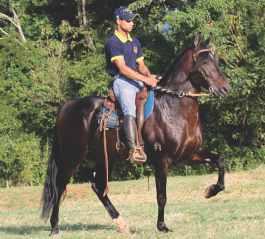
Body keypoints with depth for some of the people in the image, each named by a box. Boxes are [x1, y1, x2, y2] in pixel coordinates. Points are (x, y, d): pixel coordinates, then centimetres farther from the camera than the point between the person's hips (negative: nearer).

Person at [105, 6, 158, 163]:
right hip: (122, 81, -8)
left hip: (137, 80, 8)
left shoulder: (135, 42, 18)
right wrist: (145, 79, -20)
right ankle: (133, 150, -38)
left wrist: (150, 76, -4)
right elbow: (122, 68, -16)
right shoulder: (113, 42, -7)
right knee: (130, 111, -30)